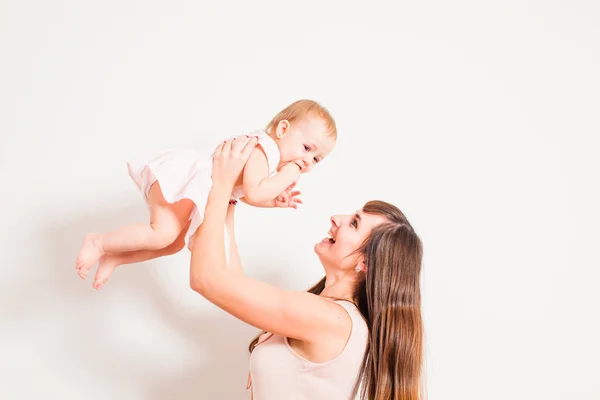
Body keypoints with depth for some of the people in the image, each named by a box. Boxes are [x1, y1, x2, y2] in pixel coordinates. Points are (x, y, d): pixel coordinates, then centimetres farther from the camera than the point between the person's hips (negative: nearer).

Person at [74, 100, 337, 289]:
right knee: (163, 235, -25)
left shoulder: (270, 157, 12)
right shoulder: (262, 150, -20)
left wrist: (276, 200, 8)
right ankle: (100, 243, -8)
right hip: (181, 176, -11)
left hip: (191, 189, 11)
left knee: (175, 243, 16)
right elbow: (253, 193, -34)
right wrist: (287, 175, -23)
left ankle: (114, 258, 23)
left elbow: (240, 191, 20)